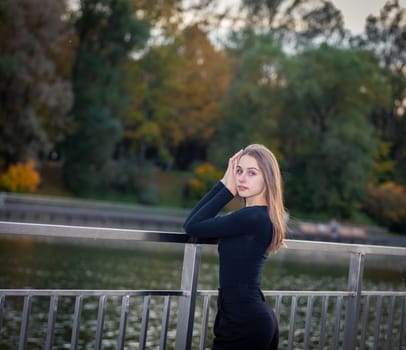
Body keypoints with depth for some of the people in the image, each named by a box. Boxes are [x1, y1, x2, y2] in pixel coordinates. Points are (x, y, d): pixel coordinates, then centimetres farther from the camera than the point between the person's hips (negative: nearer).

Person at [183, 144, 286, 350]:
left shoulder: (253, 217, -17)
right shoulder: (261, 216, 12)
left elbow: (192, 226, -13)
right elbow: (198, 220, 14)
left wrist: (228, 188, -7)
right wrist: (224, 182, 6)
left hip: (242, 321, -10)